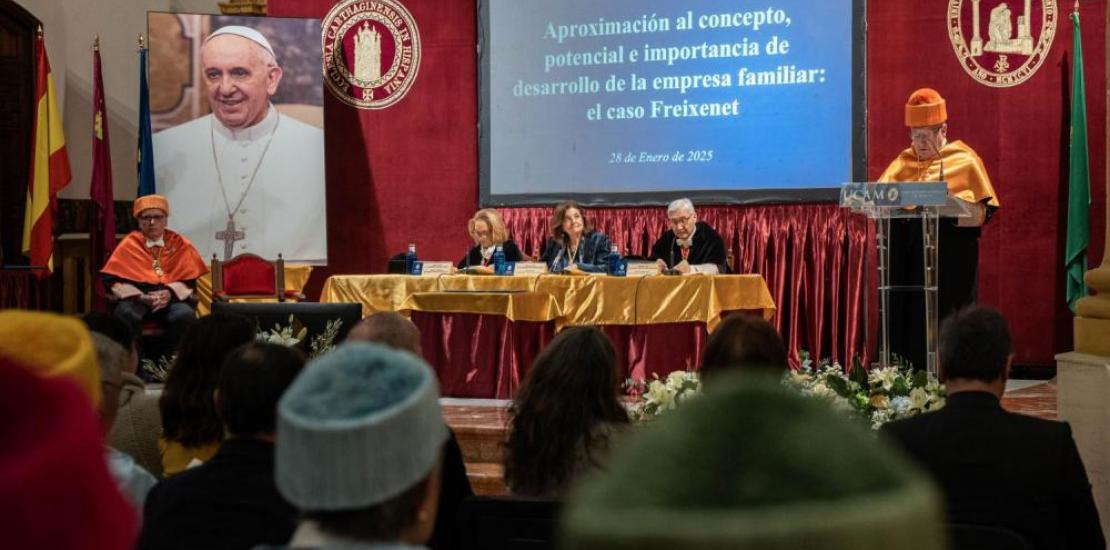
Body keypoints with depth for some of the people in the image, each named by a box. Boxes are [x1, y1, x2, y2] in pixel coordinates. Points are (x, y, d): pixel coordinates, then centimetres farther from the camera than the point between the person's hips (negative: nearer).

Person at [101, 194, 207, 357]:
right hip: (137, 297, 0)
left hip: (172, 297, 0)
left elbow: (189, 279, 5)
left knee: (185, 314, -33)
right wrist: (140, 296, -16)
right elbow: (114, 280, 0)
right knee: (126, 314, -35)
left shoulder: (179, 243, 10)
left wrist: (169, 293, -15)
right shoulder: (129, 244, 8)